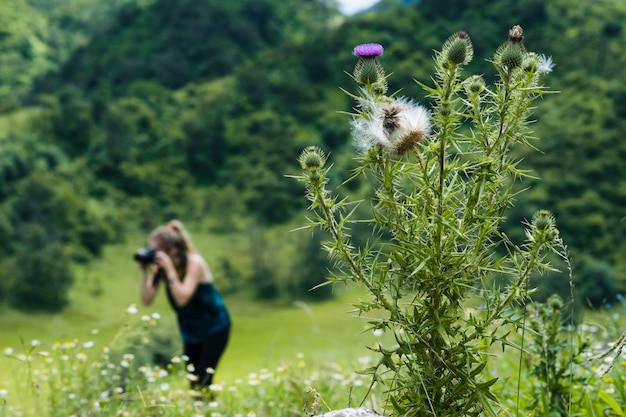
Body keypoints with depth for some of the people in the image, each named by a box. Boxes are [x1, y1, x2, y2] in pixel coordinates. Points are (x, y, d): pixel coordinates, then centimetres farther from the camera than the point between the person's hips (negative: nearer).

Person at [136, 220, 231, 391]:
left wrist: (170, 269, -36)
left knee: (203, 380, -12)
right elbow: (147, 300, -15)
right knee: (193, 380, 5)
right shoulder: (160, 266, -8)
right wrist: (145, 272, -23)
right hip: (191, 331, 6)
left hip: (215, 328, -6)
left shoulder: (194, 262, -23)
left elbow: (182, 298, -35)